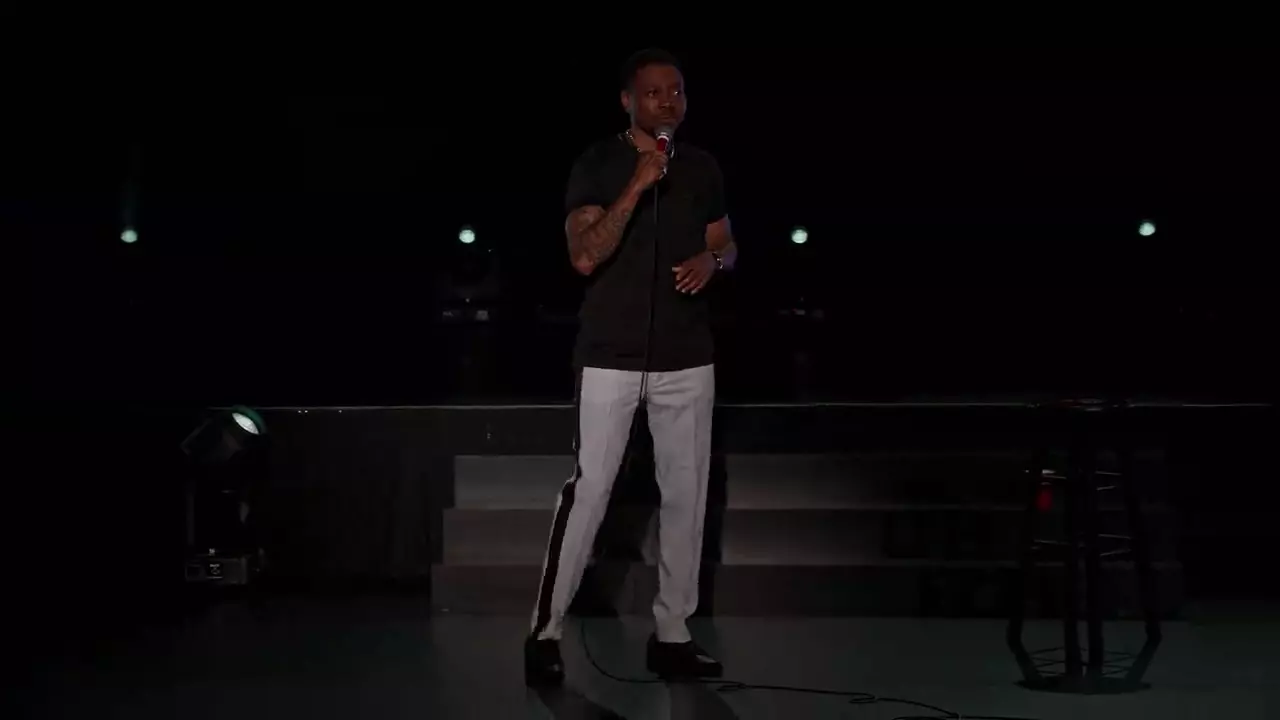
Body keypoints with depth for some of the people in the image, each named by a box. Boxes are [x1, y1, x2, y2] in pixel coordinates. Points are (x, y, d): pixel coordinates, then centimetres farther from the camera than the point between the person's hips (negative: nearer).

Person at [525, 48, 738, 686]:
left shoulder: (703, 168, 8)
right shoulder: (597, 165, -5)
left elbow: (727, 245, 19)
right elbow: (584, 256, -16)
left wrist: (711, 261, -5)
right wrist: (637, 186, -23)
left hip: (686, 357, 5)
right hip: (611, 356, -4)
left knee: (686, 492, 5)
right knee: (588, 489, -8)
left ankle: (672, 634, 14)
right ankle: (545, 633, 0)